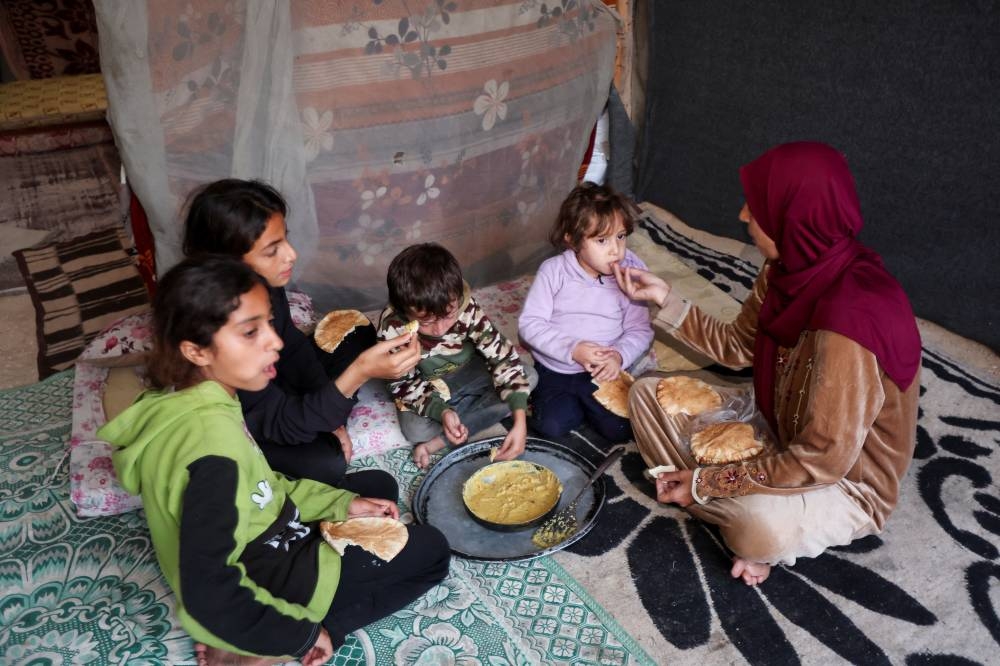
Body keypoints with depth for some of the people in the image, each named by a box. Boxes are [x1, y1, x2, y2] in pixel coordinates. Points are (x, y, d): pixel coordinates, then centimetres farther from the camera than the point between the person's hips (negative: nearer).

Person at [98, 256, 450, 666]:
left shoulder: (187, 400, -6)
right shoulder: (211, 440, -35)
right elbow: (208, 594, -32)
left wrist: (341, 504, 1)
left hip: (258, 545, 9)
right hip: (262, 578, -8)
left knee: (380, 485, 20)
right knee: (430, 551, -1)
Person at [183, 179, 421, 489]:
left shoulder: (264, 282, -19)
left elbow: (292, 347, -1)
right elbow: (283, 422, -35)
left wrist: (329, 418, -5)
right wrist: (360, 372, -48)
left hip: (270, 386, 7)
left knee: (359, 337, 7)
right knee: (326, 461, -28)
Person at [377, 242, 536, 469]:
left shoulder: (467, 308, -28)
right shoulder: (392, 328, -30)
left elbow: (503, 356, -27)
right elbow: (402, 384, -18)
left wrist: (520, 422, -36)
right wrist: (440, 411, -37)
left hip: (471, 373, 3)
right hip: (428, 389, -3)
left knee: (529, 377, -19)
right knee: (415, 430, -30)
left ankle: (438, 442, -18)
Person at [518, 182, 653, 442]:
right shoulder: (554, 271, -11)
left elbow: (640, 329, -4)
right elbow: (529, 324, -12)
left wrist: (619, 355, -24)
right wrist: (572, 349, -23)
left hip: (604, 370, 0)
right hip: (555, 368, 0)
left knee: (619, 429, -13)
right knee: (551, 425, -15)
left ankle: (587, 402, 16)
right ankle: (571, 402, 16)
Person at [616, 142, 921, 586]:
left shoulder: (849, 321, -36)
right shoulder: (791, 271, -11)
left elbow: (823, 461, -30)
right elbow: (736, 346, 4)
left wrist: (706, 482, -23)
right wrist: (665, 299, -5)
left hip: (847, 479, -7)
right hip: (781, 426, 7)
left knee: (761, 527, -39)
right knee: (647, 395, 1)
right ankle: (735, 508, -1)